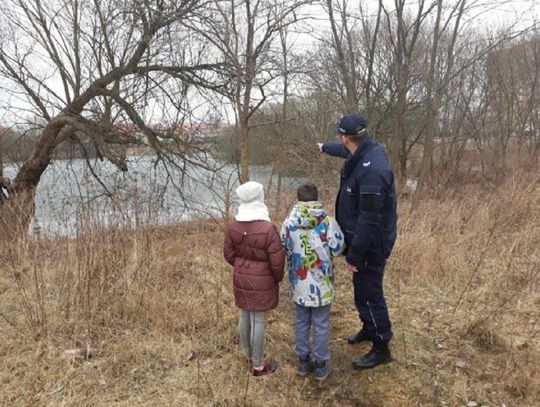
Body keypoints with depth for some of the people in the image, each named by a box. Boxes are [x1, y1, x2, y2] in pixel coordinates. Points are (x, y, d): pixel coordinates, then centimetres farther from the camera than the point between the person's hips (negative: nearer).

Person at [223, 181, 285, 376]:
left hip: (241, 279, 5)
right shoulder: (268, 228, -24)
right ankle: (258, 365, 21)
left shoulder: (233, 225, -7)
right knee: (258, 320, 6)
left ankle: (249, 354, 40)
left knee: (244, 317, 19)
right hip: (261, 281, -5)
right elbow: (277, 261, -17)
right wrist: (278, 278, 2)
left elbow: (229, 254, 4)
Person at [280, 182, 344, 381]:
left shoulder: (289, 222, -9)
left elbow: (282, 248, 0)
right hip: (321, 283, -2)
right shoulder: (328, 221, -16)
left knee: (301, 322, 18)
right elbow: (337, 249, -10)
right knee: (321, 324, 11)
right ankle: (321, 365, 23)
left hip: (299, 282, 2)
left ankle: (303, 360, 30)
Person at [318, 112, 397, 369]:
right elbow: (346, 151, 26)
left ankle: (381, 348, 23)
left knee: (368, 295, 4)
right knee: (363, 291, 24)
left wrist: (354, 255, -22)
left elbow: (369, 221, -30)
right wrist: (325, 147, 45)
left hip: (371, 245, -10)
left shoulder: (372, 170, -31)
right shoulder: (366, 152, -1)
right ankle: (369, 329, 45)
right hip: (362, 239, 10)